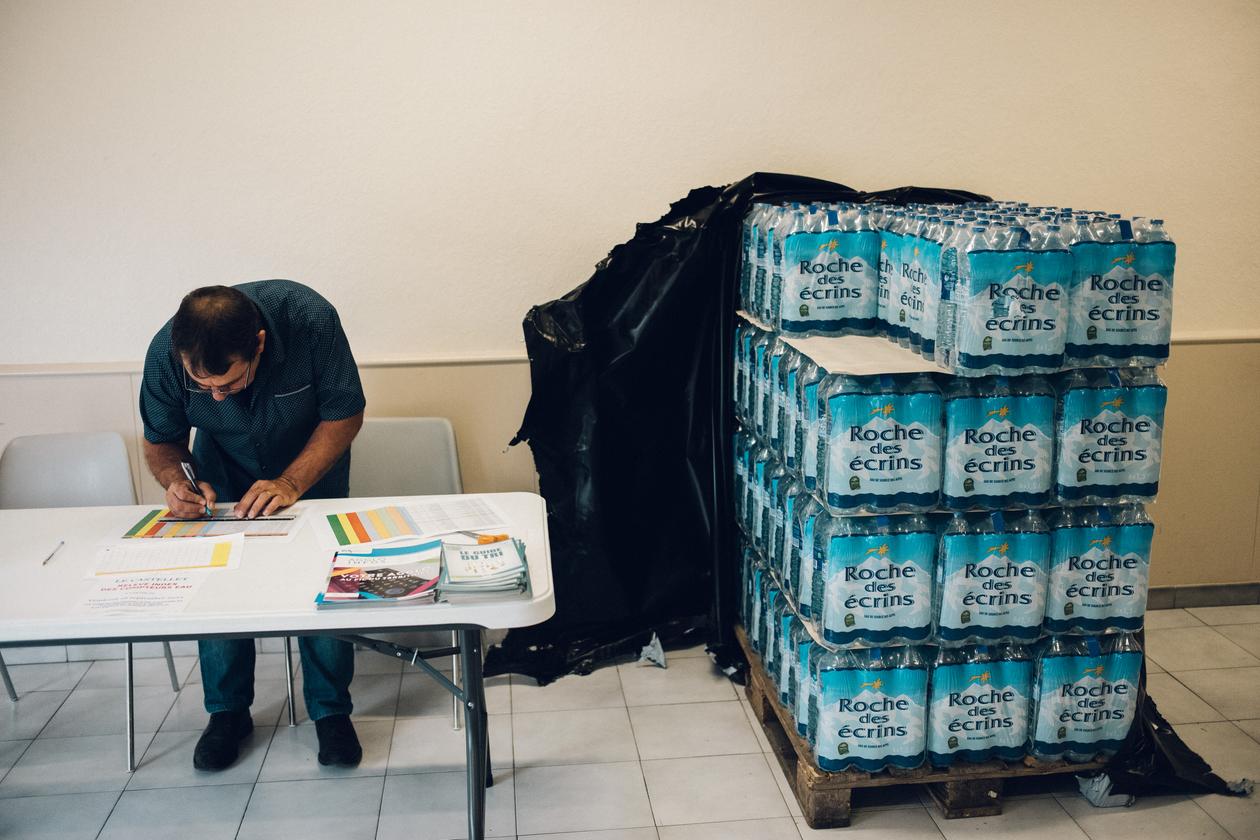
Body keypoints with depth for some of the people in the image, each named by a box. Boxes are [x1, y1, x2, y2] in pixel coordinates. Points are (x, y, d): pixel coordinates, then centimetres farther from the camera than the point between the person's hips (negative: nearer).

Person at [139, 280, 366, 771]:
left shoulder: (310, 319, -36)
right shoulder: (166, 354, -30)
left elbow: (345, 414, -23)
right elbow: (161, 442, -12)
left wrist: (292, 482, -35)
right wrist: (178, 481, -34)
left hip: (311, 467, -1)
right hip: (224, 475, 2)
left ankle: (330, 710, 7)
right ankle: (228, 712, 12)